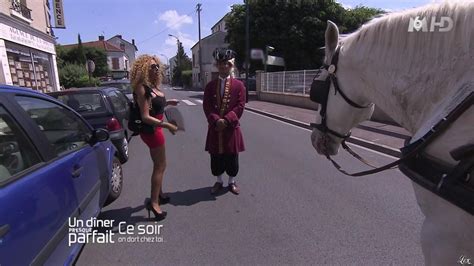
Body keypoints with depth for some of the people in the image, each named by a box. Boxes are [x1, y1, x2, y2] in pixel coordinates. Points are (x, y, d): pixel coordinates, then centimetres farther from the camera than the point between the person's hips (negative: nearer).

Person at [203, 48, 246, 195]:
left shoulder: (238, 85, 0)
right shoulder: (210, 85, 6)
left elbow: (240, 106, -7)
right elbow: (207, 106, -1)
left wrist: (226, 120, -16)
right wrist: (216, 120, -16)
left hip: (231, 127, -1)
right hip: (215, 128, 2)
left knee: (232, 157, 8)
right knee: (216, 157, 10)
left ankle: (232, 182, 28)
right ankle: (218, 181, 30)